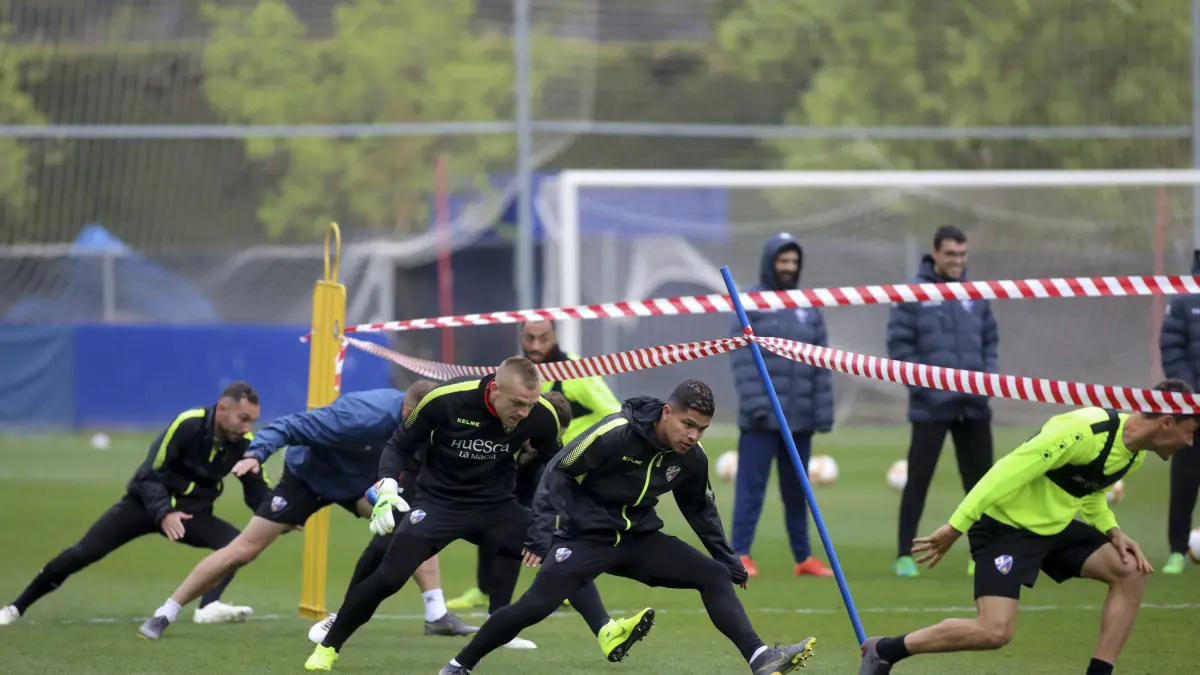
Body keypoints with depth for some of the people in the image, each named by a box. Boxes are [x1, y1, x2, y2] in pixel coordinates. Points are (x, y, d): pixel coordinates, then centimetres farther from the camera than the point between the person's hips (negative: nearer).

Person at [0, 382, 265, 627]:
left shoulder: (243, 443, -13)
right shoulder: (188, 425, -25)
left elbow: (258, 495, -2)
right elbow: (149, 475, -25)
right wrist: (163, 513, -40)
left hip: (191, 513, 3)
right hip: (146, 502, -3)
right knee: (82, 554, -12)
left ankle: (209, 607, -35)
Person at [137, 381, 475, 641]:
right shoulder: (361, 418, -39)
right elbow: (290, 426, -35)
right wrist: (256, 454, -49)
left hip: (359, 480, 5)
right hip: (307, 475, -5)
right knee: (243, 550, -8)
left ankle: (436, 615, -10)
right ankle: (163, 616, 4)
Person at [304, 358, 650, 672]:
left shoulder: (540, 415, -14)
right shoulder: (445, 401, -22)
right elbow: (400, 445, -7)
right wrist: (387, 487, -23)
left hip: (497, 508, 3)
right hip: (438, 503, -3)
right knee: (387, 578, -14)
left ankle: (606, 633, -21)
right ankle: (328, 647, 5)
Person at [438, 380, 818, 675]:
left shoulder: (691, 459, -4)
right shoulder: (615, 435, -23)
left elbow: (700, 509, 16)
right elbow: (559, 472, -15)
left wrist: (728, 559, 18)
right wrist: (543, 532, -20)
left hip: (640, 539, 6)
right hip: (587, 538, -6)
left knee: (714, 576, -9)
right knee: (535, 606, -18)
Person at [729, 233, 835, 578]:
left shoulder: (809, 307, 12)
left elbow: (821, 364, 10)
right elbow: (743, 359, -8)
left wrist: (824, 410, 3)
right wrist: (754, 403, -17)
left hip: (800, 418, 4)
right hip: (761, 419, -4)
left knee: (797, 489, 11)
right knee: (751, 487, -5)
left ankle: (803, 557, 17)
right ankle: (740, 555, -3)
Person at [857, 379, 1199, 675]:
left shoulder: (1135, 453, 4)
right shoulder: (1086, 431, -27)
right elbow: (1009, 471, -26)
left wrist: (1113, 532, 2)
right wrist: (955, 528, -25)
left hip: (1055, 525, 9)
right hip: (1005, 524, -9)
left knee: (1131, 573, -2)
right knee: (994, 632, -19)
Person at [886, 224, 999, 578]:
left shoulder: (975, 294, 9)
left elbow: (989, 339, 17)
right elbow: (899, 344, -6)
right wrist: (925, 383, -13)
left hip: (974, 406, 4)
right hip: (931, 406, -4)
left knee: (980, 479, 7)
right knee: (918, 479, -2)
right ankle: (905, 556, 4)